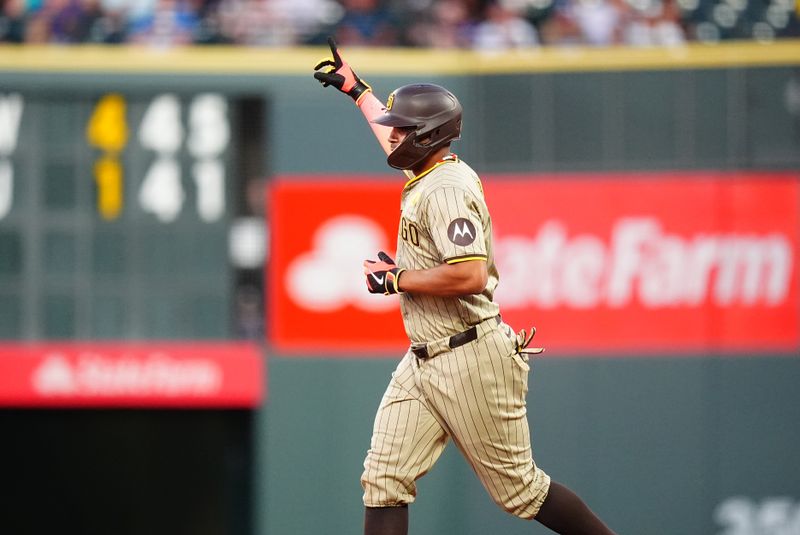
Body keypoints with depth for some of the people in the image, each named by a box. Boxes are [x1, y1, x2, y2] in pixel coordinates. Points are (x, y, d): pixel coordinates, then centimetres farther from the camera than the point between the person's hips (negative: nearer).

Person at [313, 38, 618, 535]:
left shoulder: (447, 189, -18)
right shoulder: (428, 171, 11)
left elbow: (471, 275, -30)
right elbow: (400, 138, 36)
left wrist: (397, 279, -17)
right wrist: (356, 89, 47)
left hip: (470, 360, -10)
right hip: (423, 362, 10)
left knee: (518, 487, -1)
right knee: (384, 479, -1)